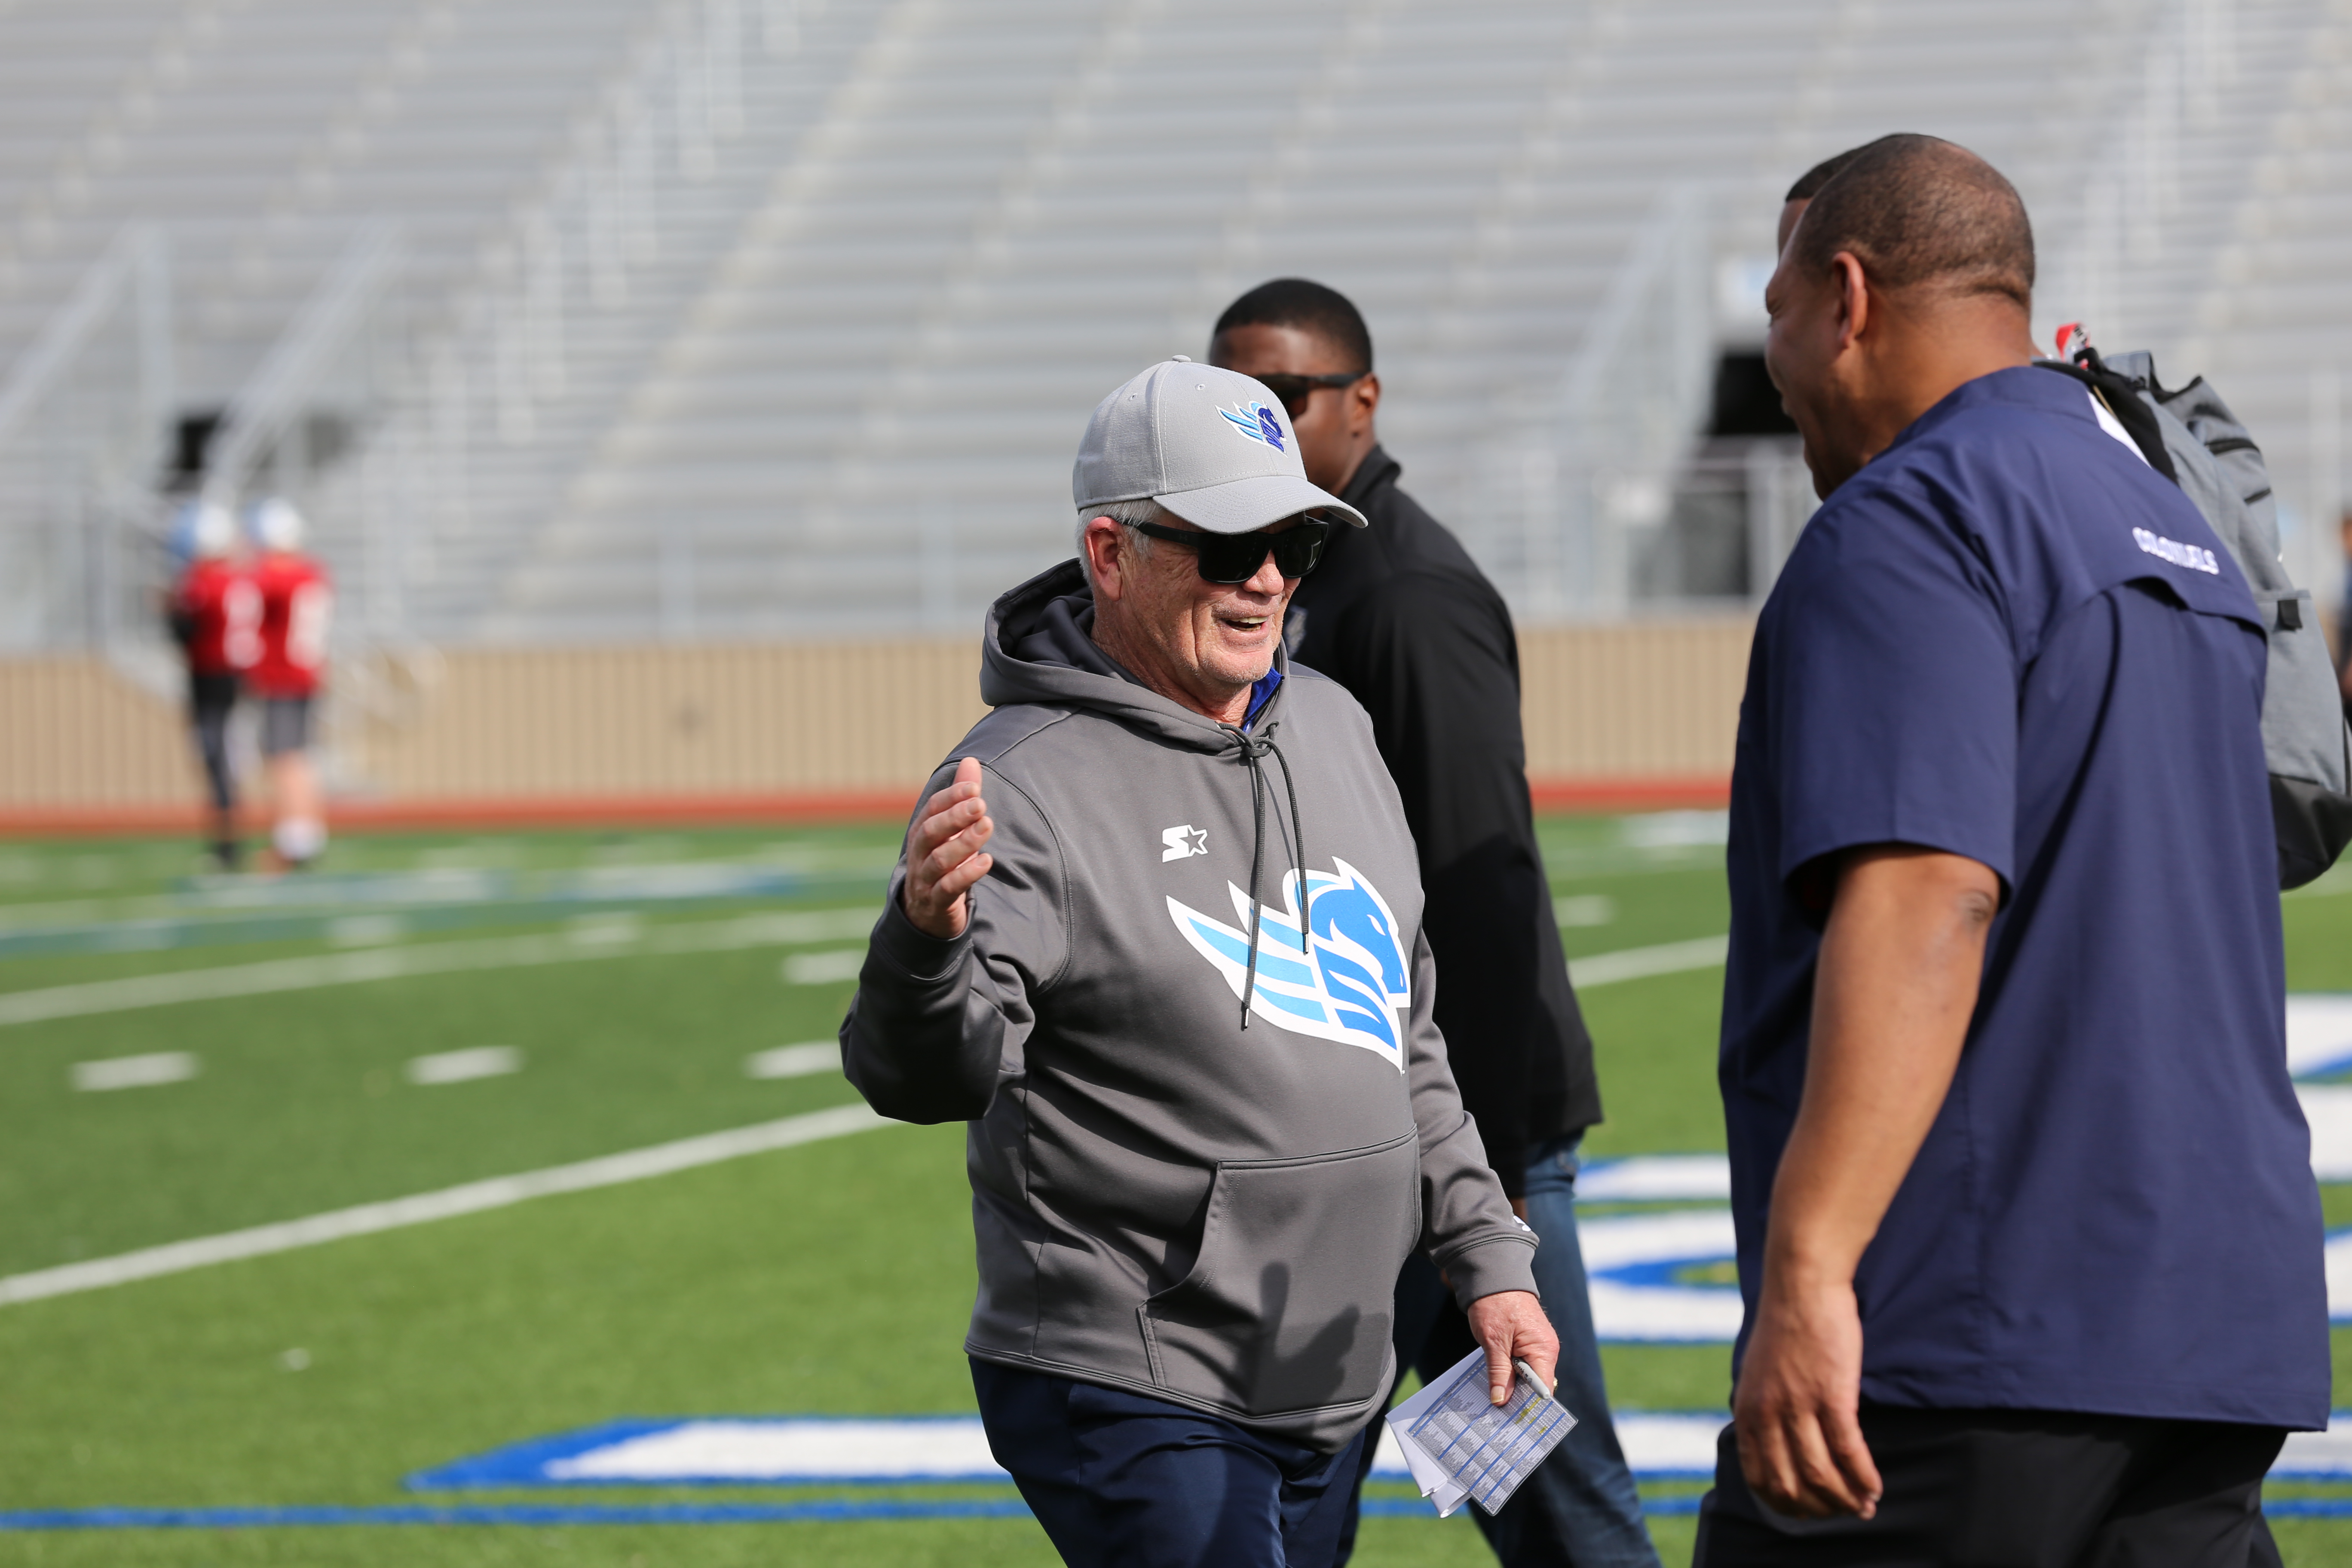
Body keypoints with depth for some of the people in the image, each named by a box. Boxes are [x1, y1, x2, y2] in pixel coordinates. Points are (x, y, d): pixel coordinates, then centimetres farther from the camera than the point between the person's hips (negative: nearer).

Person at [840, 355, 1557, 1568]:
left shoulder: (1332, 731, 12)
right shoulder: (1024, 785, -14)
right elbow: (923, 1074, -27)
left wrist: (1485, 1259, 18)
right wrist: (928, 934, -48)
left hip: (1330, 1399, 8)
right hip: (1133, 1404, -8)